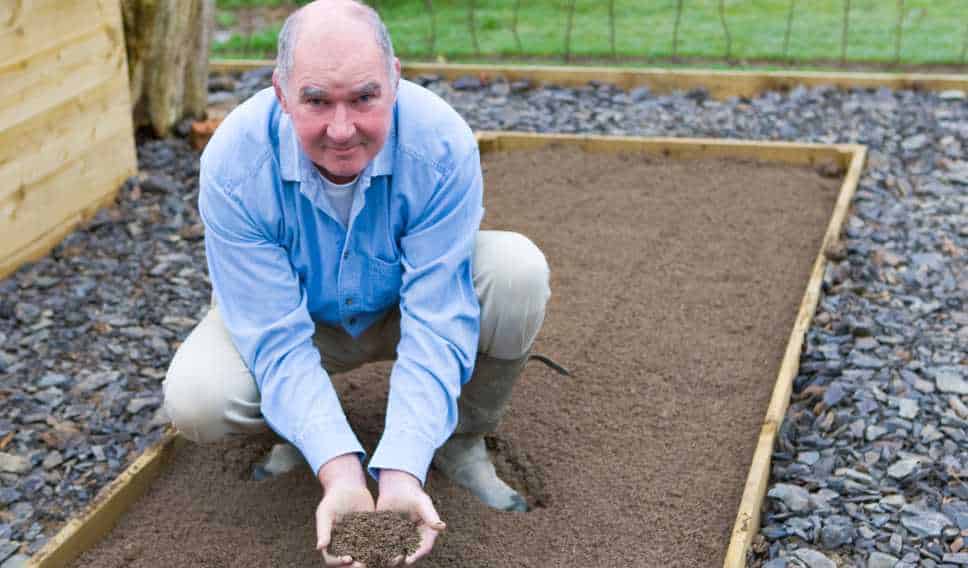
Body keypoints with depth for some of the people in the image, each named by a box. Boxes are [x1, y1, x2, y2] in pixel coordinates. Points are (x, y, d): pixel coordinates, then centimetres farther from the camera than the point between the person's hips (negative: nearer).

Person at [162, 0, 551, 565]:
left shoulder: (442, 143, -32)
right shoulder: (233, 163, -31)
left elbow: (436, 321, -32)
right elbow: (276, 338, -30)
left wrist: (401, 473, -44)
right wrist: (339, 471, -44)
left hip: (405, 303, 1)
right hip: (298, 315, 0)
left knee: (518, 270, -29)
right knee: (195, 398, -29)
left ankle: (462, 439, -4)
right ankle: (294, 424, 8)